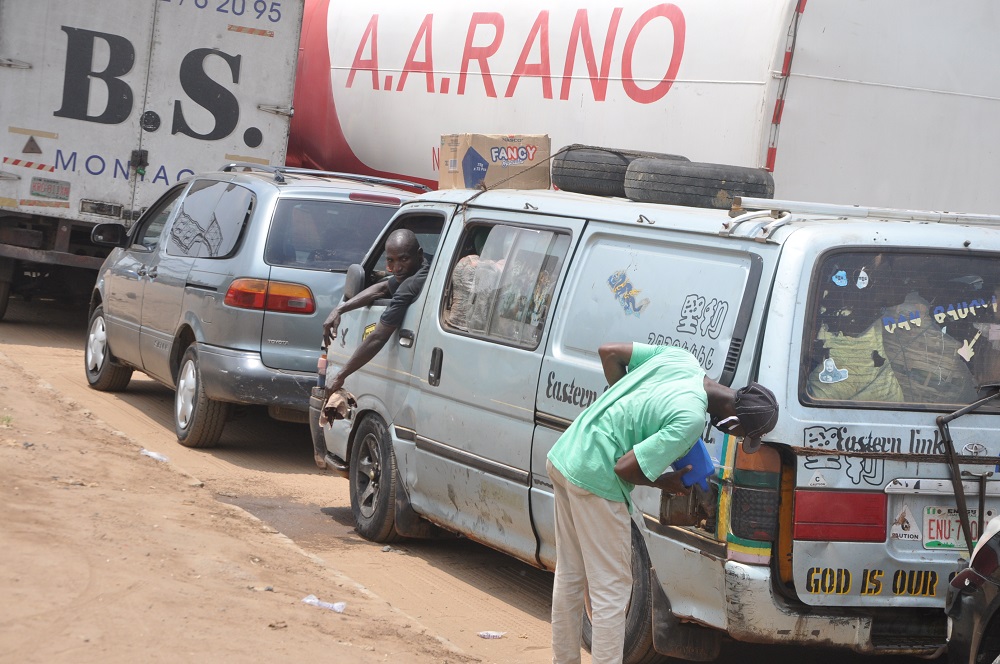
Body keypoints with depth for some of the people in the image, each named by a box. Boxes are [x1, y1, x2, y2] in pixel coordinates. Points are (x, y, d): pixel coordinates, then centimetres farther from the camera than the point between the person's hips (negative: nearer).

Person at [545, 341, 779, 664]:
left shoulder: (681, 358, 0)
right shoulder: (691, 419, -23)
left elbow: (609, 352, 10)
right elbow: (626, 467, -22)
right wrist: (664, 483, -4)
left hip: (564, 454, 9)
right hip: (594, 479, -9)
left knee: (570, 576, 19)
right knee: (612, 589, -1)